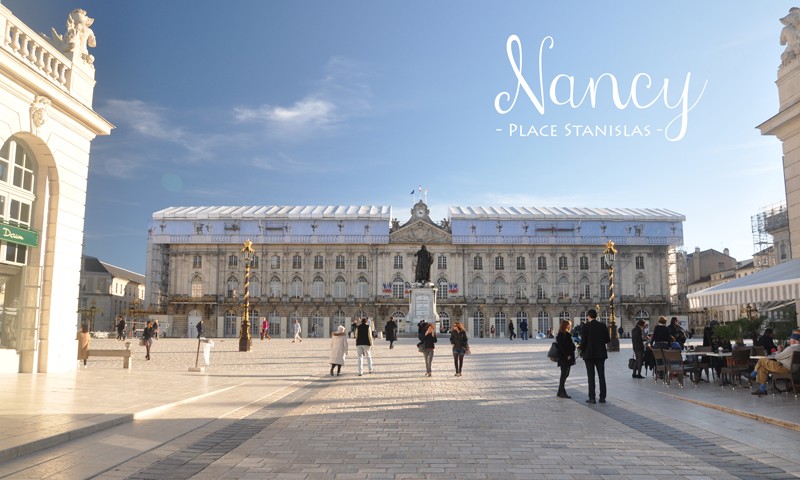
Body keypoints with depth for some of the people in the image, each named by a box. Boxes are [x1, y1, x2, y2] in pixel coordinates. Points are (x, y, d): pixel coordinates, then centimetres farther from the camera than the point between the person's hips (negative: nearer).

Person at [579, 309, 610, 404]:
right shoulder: (603, 326, 2)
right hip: (600, 354, 4)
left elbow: (584, 340, -12)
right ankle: (602, 397, 9)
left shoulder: (586, 326, -10)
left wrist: (582, 351, 3)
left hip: (589, 354, -4)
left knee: (591, 376, 0)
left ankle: (592, 398, 0)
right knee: (601, 376, 8)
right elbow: (608, 340, 3)